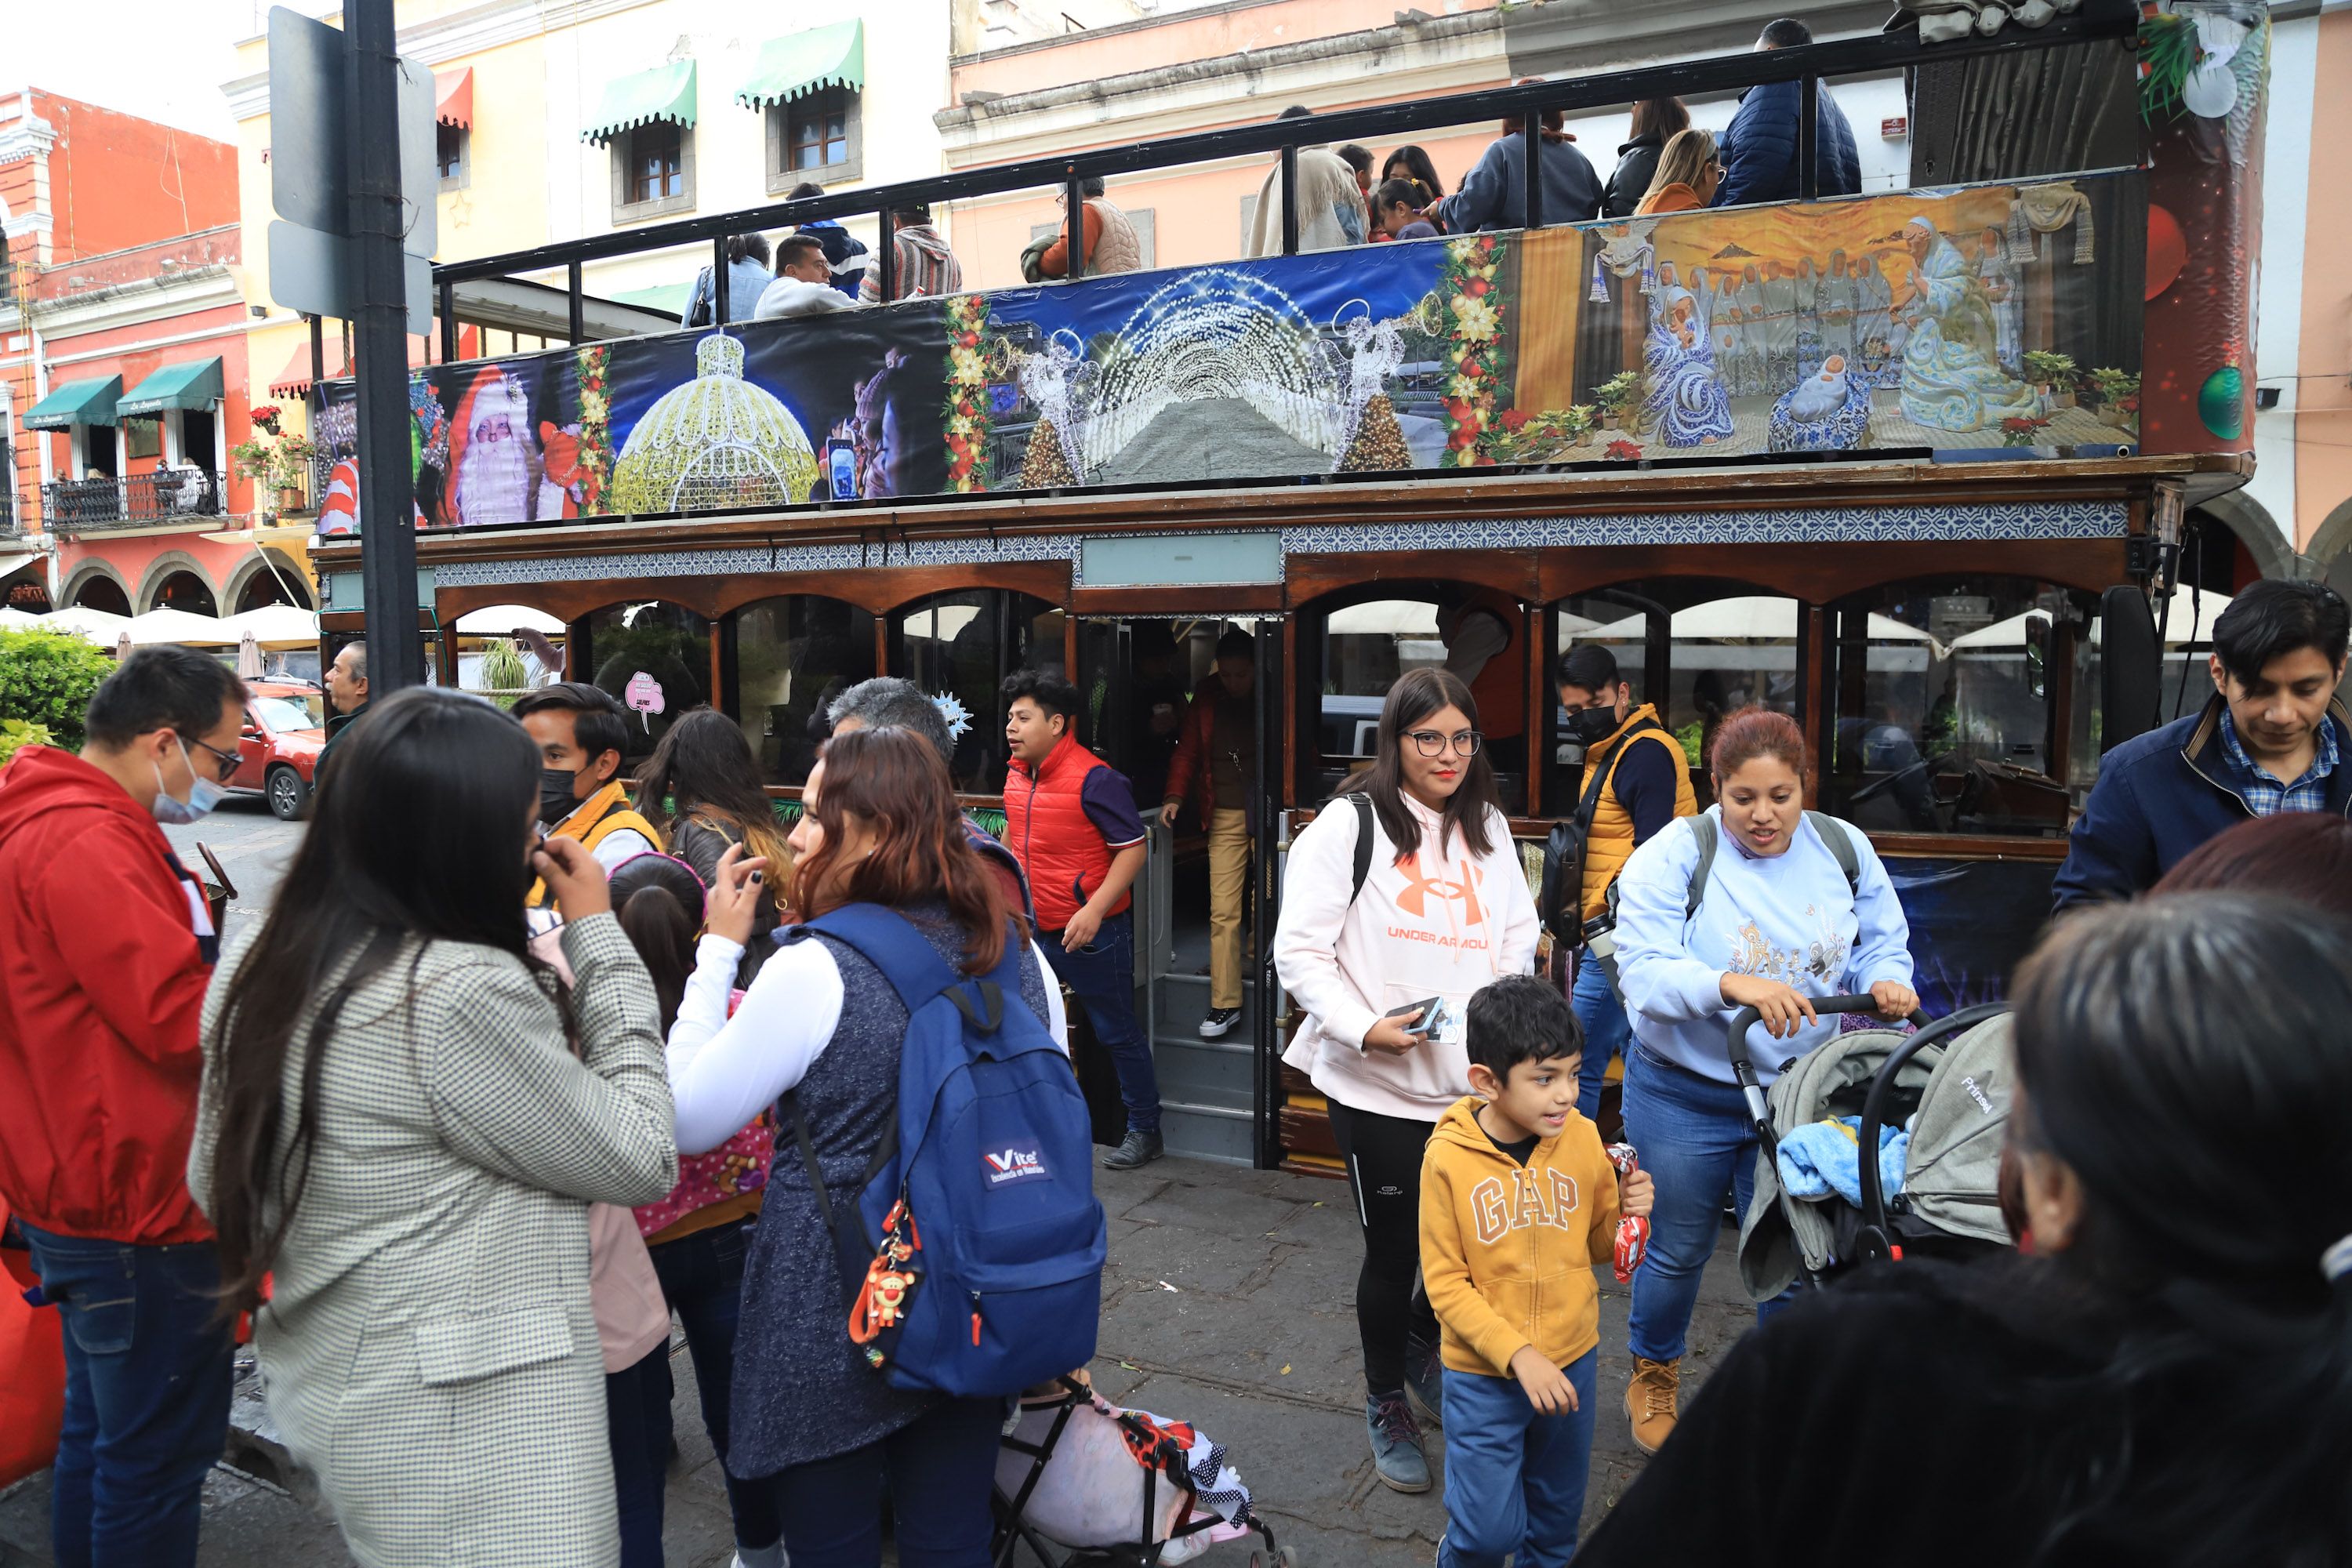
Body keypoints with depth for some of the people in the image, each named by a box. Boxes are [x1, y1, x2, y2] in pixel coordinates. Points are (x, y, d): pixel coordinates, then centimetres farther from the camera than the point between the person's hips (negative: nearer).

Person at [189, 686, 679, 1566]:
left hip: (319, 1387, 9)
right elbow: (643, 1160, -16)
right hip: (464, 1433, -9)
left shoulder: (259, 968, 1)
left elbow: (213, 1187, 13)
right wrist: (597, 934, -13)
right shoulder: (462, 994, -25)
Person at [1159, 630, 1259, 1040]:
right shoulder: (1207, 697, 4)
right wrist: (1175, 796, -3)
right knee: (1223, 912, -4)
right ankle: (1225, 1004, 0)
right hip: (1227, 816, 2)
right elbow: (1188, 751, 11)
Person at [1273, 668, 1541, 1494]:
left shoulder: (1488, 828, 11)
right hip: (1378, 1087, -5)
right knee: (1394, 1251, 8)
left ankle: (1426, 1344, 43)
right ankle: (1386, 1402, 33)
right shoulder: (1350, 824, -8)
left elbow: (1518, 937, 18)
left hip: (1472, 1083, 5)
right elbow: (1299, 952, -10)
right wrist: (1363, 1028, -21)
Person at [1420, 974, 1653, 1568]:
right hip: (1483, 1374, -3)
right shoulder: (1449, 1159, -19)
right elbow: (1446, 1284, -13)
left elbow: (1599, 1246, 3)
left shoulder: (1583, 1139, -10)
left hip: (1573, 1362, 3)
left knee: (1557, 1518, 21)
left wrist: (1630, 1214, -18)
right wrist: (1518, 1355, -21)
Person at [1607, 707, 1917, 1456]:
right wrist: (1732, 985, -41)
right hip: (1687, 1097, -2)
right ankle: (1653, 1372, 42)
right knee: (1679, 1249, 15)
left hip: (1802, 1093, 3)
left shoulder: (1844, 849, -2)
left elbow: (1881, 944, 7)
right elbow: (1645, 972, -24)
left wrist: (1886, 984, -16)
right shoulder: (1671, 859, -15)